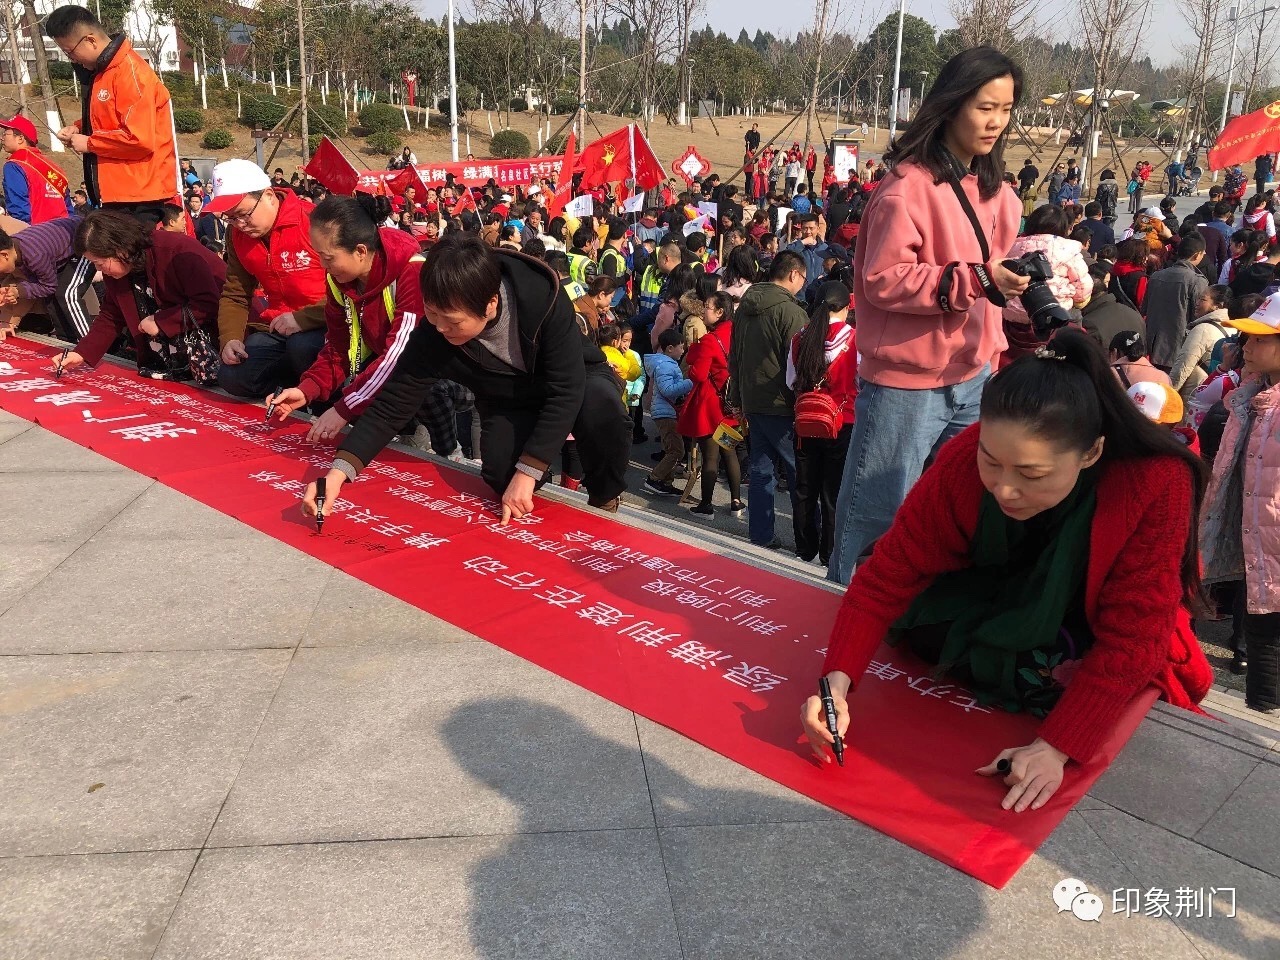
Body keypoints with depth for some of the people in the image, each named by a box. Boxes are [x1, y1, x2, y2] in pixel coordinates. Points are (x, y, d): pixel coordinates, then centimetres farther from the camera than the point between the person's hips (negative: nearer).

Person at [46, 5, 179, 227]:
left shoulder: (129, 71, -15)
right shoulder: (99, 71, 15)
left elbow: (139, 138, -23)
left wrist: (89, 143, -11)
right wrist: (79, 128, 10)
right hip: (115, 193, 10)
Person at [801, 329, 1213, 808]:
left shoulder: (1158, 484, -37)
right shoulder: (963, 460, -31)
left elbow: (1129, 640, -32)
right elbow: (886, 577, -25)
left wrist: (1055, 747, -40)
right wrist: (838, 680, -39)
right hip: (1002, 603, 1)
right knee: (916, 620, -19)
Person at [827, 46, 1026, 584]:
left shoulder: (994, 190, 12)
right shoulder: (908, 186, -13)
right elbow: (883, 280, -19)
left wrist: (992, 352, 5)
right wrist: (978, 279, -27)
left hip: (971, 379, 8)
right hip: (906, 382, -7)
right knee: (878, 518, 0)